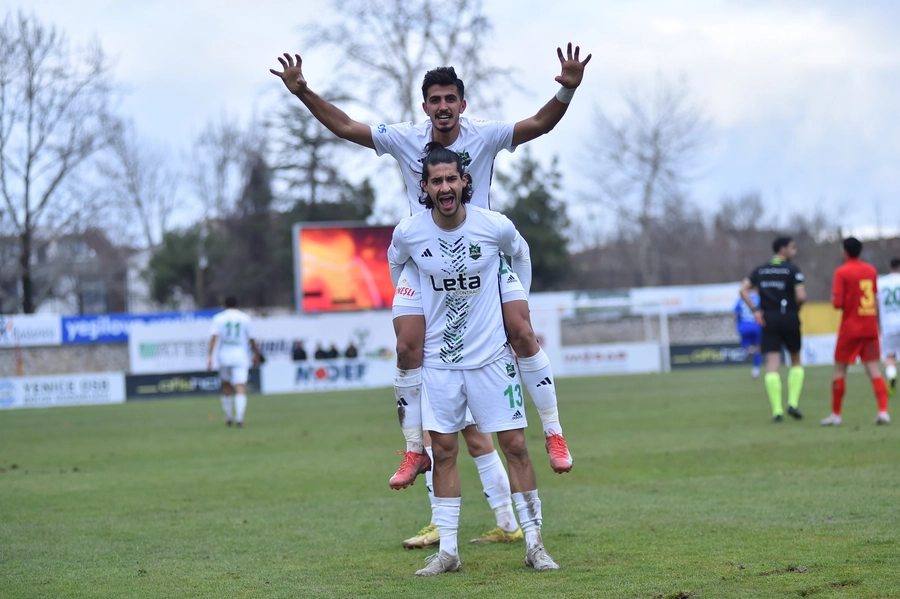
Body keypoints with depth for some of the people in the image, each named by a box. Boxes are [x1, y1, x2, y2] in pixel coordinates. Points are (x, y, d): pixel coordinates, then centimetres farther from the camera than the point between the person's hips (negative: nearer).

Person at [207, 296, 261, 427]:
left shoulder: (218, 318, 4)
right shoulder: (245, 318, 5)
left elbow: (214, 337, -8)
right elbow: (251, 339, 7)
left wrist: (210, 356, -13)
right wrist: (256, 354, 20)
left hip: (223, 356, 1)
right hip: (240, 357, -1)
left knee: (226, 385, 18)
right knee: (240, 388, -8)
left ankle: (228, 417, 21)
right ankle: (239, 416, -25)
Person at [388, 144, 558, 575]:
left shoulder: (496, 227, -13)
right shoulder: (408, 233, -11)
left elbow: (520, 253, 11)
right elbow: (396, 264, 14)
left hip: (491, 355, -1)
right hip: (438, 359, 1)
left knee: (515, 444, -1)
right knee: (443, 450, 2)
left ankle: (533, 543, 7)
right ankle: (447, 551, 9)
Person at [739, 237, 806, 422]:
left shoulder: (760, 270, 10)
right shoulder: (792, 270, -4)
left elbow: (743, 290, 1)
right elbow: (801, 296, -15)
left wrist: (755, 310, 0)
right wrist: (796, 309, 4)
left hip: (768, 320, 3)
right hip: (789, 319, -3)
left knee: (772, 365, -1)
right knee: (796, 361, 16)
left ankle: (777, 410, -9)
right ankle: (793, 403, 5)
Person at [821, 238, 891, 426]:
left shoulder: (842, 272, -9)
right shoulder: (871, 271, 8)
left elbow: (838, 303, -14)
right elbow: (875, 301, 14)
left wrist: (834, 299, 6)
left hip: (850, 328, -4)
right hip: (870, 328, 4)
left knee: (839, 370, 7)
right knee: (874, 370, 1)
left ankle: (836, 414, 11)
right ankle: (883, 411, -12)